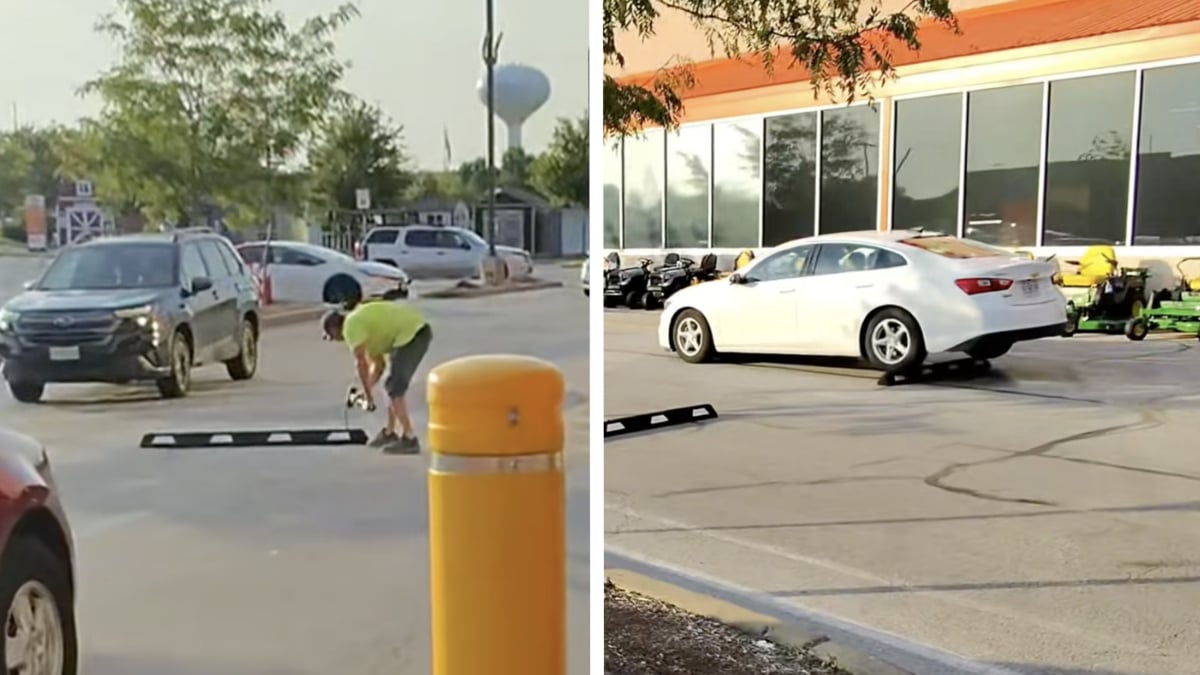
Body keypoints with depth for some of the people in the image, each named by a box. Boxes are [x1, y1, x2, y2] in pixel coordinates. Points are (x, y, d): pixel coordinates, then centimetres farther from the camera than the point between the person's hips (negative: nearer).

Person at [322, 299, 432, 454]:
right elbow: (378, 363, 27)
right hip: (418, 330, 10)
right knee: (393, 385, 19)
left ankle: (409, 439, -8)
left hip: (411, 334, -10)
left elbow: (361, 363, -6)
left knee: (394, 389, -7)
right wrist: (368, 390, 24)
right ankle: (389, 433, 28)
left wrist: (368, 393, 4)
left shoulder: (351, 325, -4)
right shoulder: (364, 323, 25)